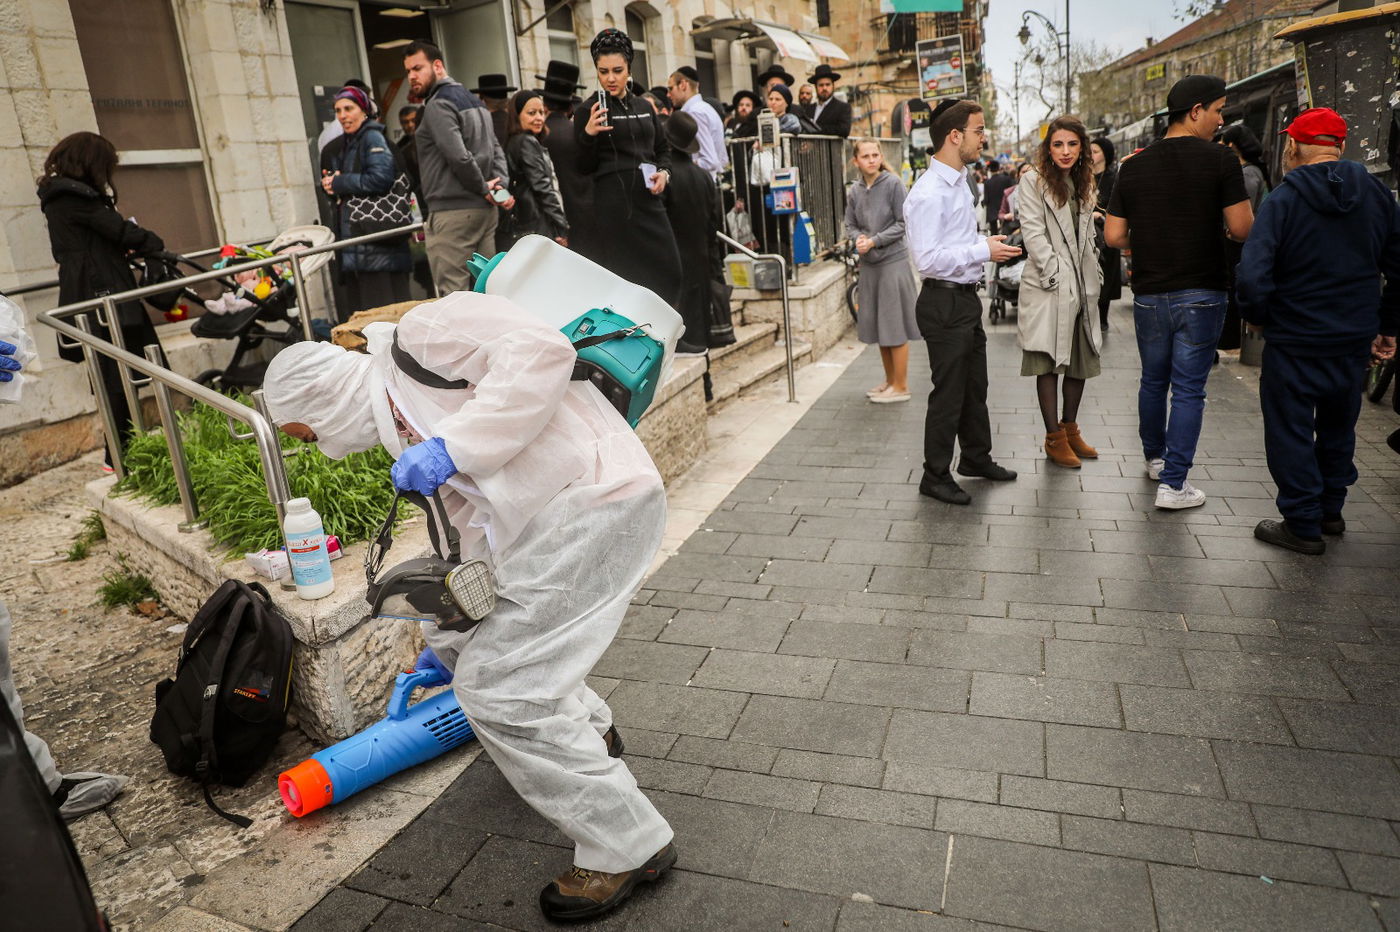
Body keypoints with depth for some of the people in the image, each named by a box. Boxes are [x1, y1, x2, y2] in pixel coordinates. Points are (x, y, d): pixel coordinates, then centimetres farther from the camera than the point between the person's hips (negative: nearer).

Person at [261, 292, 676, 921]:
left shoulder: (421, 332, -5)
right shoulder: (401, 425, 22)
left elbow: (541, 350, -20)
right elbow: (469, 523, 29)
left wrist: (452, 447, -23)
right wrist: (448, 626, 37)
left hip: (597, 501, -10)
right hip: (543, 525, 10)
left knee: (496, 690, -7)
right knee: (449, 628, 21)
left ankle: (626, 848, 7)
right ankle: (585, 733, 39)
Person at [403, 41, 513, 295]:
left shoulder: (438, 104, -8)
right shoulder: (473, 99, 20)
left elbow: (459, 157, -19)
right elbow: (496, 148, 17)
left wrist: (483, 187, -6)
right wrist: (501, 184, 3)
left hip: (453, 212, -9)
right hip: (484, 209, 9)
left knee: (453, 292, -10)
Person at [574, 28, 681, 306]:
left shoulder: (643, 107, 15)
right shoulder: (588, 110, -1)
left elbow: (663, 149, 23)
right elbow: (585, 168, -3)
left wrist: (664, 173, 2)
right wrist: (588, 134, -20)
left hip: (649, 198, 6)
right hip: (615, 202, -5)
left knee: (669, 271, 0)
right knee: (628, 275, -5)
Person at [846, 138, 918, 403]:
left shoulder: (893, 183, -8)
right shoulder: (855, 190, 7)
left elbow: (903, 223, -9)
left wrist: (875, 241, -16)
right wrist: (858, 238, -9)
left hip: (893, 261, -6)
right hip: (868, 263, 6)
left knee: (895, 325, -2)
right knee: (877, 325, 12)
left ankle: (901, 386, 7)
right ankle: (890, 381, 25)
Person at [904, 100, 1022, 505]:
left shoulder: (960, 181, 12)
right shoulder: (929, 193, -20)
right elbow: (928, 258, -27)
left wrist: (989, 243, 5)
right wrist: (984, 250, -21)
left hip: (966, 297, 10)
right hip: (944, 303, -10)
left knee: (975, 385, 21)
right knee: (949, 392, 1)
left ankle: (976, 457, 39)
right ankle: (935, 476, 15)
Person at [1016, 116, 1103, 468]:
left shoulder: (1083, 184, 17)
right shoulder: (1033, 181, -4)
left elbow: (1088, 236, 20)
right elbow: (1032, 232, -12)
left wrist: (1091, 277, 11)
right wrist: (1056, 274, -16)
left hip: (1081, 286, 7)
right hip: (1048, 287, -7)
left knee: (1081, 360, 12)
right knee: (1049, 362, -3)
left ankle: (1071, 429, 25)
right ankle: (1054, 438, 5)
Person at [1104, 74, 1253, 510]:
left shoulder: (1134, 166, 3)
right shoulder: (1219, 160, -9)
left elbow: (1114, 236, 2)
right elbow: (1242, 229, -12)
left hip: (1149, 292, 4)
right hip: (1200, 293, -4)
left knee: (1153, 379, 19)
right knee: (1189, 389, 1)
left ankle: (1154, 458, 34)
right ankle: (1173, 483, 2)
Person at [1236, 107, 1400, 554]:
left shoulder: (1282, 200, -15)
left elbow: (1253, 276, -23)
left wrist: (1257, 317, -4)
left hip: (1295, 341, -6)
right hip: (1356, 340, 6)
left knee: (1290, 431, 6)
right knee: (1339, 425, 21)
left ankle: (1303, 525, 12)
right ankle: (1331, 510, 35)